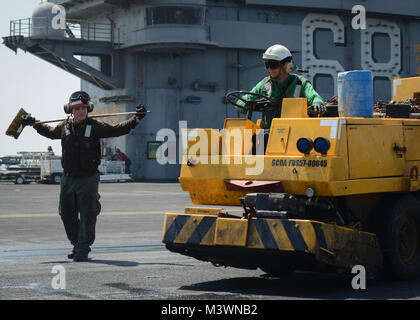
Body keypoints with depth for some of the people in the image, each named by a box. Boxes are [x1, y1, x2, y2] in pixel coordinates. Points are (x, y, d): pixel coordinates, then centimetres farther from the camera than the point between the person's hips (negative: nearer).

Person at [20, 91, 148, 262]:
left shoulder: (95, 126, -4)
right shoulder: (64, 127, 8)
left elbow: (117, 130, -5)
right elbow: (50, 132, 29)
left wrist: (136, 119, -13)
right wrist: (33, 124, 35)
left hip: (88, 179, -4)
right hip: (68, 179, 5)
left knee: (87, 215, -7)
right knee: (67, 215, 11)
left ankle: (83, 249, 2)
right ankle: (77, 245, 29)